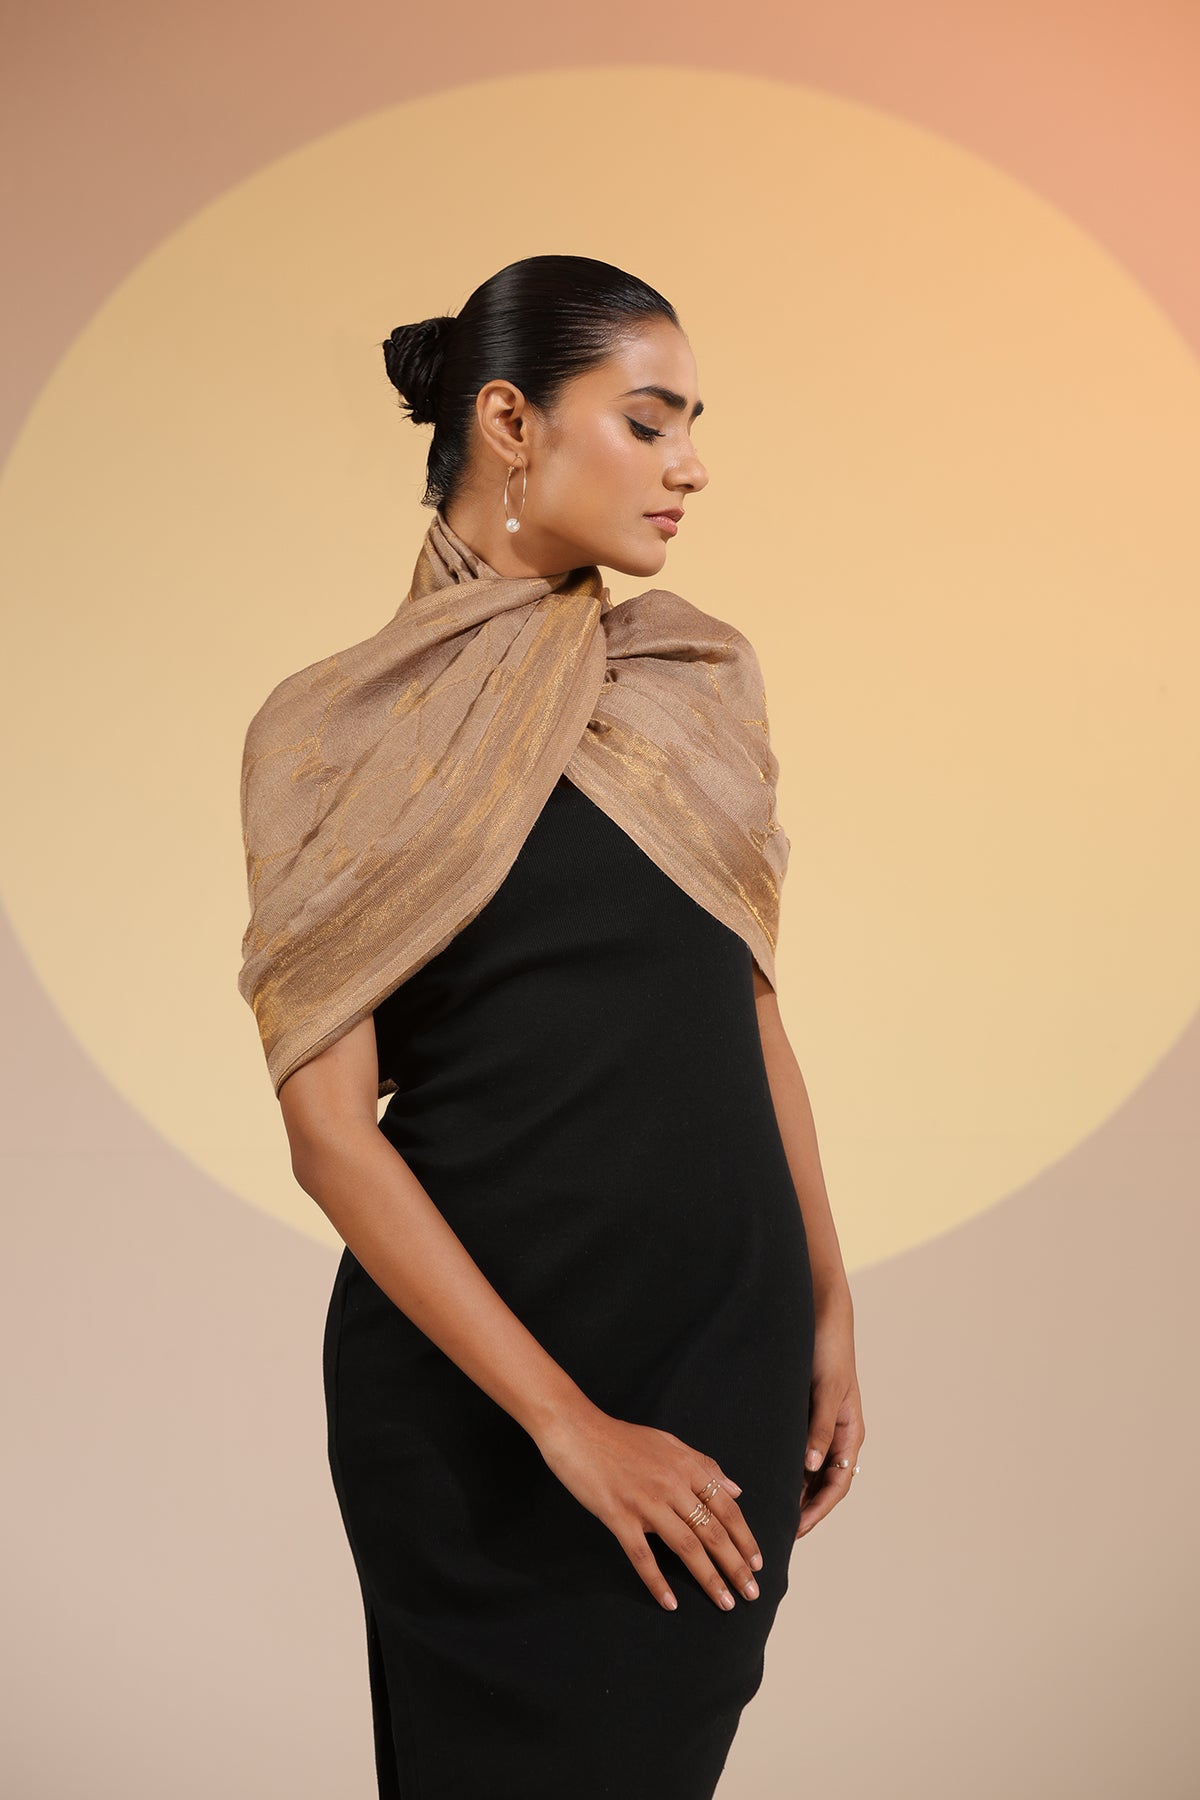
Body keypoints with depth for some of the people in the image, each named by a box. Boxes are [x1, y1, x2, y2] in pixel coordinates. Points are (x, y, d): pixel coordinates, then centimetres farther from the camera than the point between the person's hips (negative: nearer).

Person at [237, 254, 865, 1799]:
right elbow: (331, 1130, -13)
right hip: (477, 1372, -4)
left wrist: (830, 1306, 6)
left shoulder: (698, 677, 6)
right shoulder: (344, 730, -8)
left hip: (736, 1347, 4)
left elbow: (747, 1008, 12)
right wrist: (566, 1421, -16)